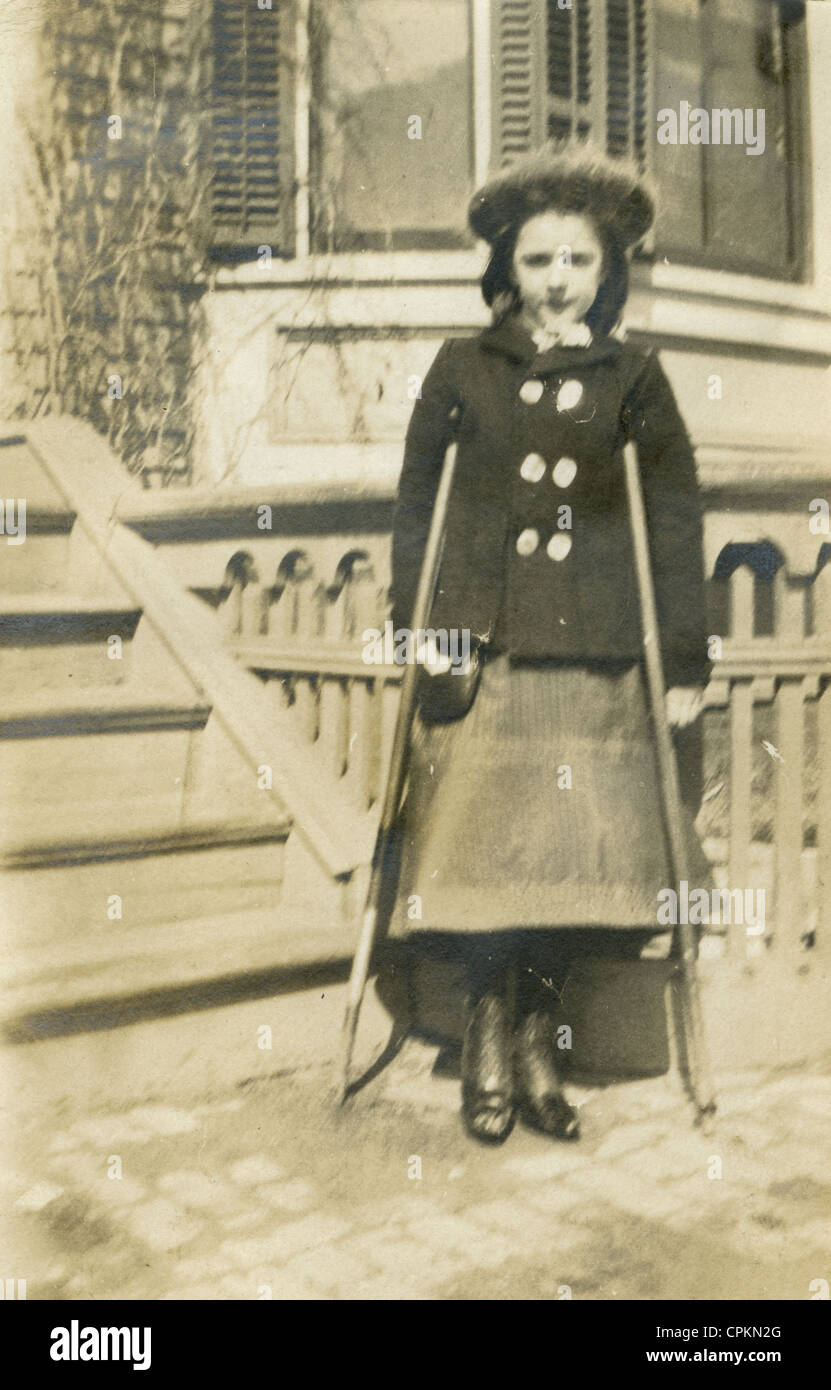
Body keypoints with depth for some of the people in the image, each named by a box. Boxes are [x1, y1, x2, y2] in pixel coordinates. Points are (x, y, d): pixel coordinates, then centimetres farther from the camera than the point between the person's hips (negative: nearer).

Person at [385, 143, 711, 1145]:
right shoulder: (462, 369, 9)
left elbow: (675, 523, 7)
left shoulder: (633, 379, 10)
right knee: (481, 844, -2)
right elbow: (414, 507, 9)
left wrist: (685, 659, 1)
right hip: (480, 649, 0)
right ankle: (492, 1034, 17)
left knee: (578, 851, 1)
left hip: (593, 659, 1)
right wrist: (411, 636, 1)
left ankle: (532, 1031, 20)